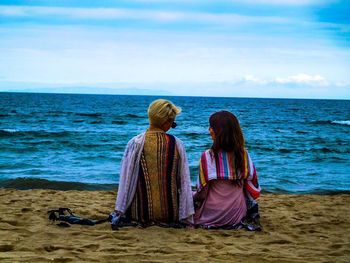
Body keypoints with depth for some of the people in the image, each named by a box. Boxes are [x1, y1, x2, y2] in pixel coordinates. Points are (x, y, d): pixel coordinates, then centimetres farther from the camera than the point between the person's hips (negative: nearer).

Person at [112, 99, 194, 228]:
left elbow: (126, 180, -6)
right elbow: (184, 182, -3)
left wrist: (119, 212, 1)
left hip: (141, 213, 0)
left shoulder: (135, 143, -8)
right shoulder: (177, 144, -5)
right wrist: (187, 217, 3)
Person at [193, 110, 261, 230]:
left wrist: (196, 197, 10)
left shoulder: (207, 156, -16)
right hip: (237, 215, 5)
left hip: (212, 216, -5)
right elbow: (254, 190, 2)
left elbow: (202, 190, -10)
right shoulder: (244, 154, -6)